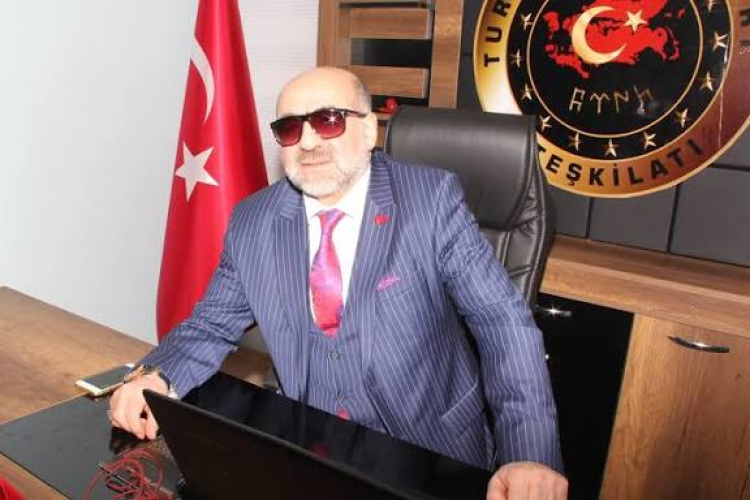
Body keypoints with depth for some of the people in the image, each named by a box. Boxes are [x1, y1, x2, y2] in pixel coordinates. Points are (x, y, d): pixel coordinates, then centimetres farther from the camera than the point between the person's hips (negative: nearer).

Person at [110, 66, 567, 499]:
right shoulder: (252, 222, -1)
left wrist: (531, 455, -25)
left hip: (432, 453, -2)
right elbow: (212, 326, 7)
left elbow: (503, 322, -14)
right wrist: (156, 376, -13)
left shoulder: (433, 199, -11)